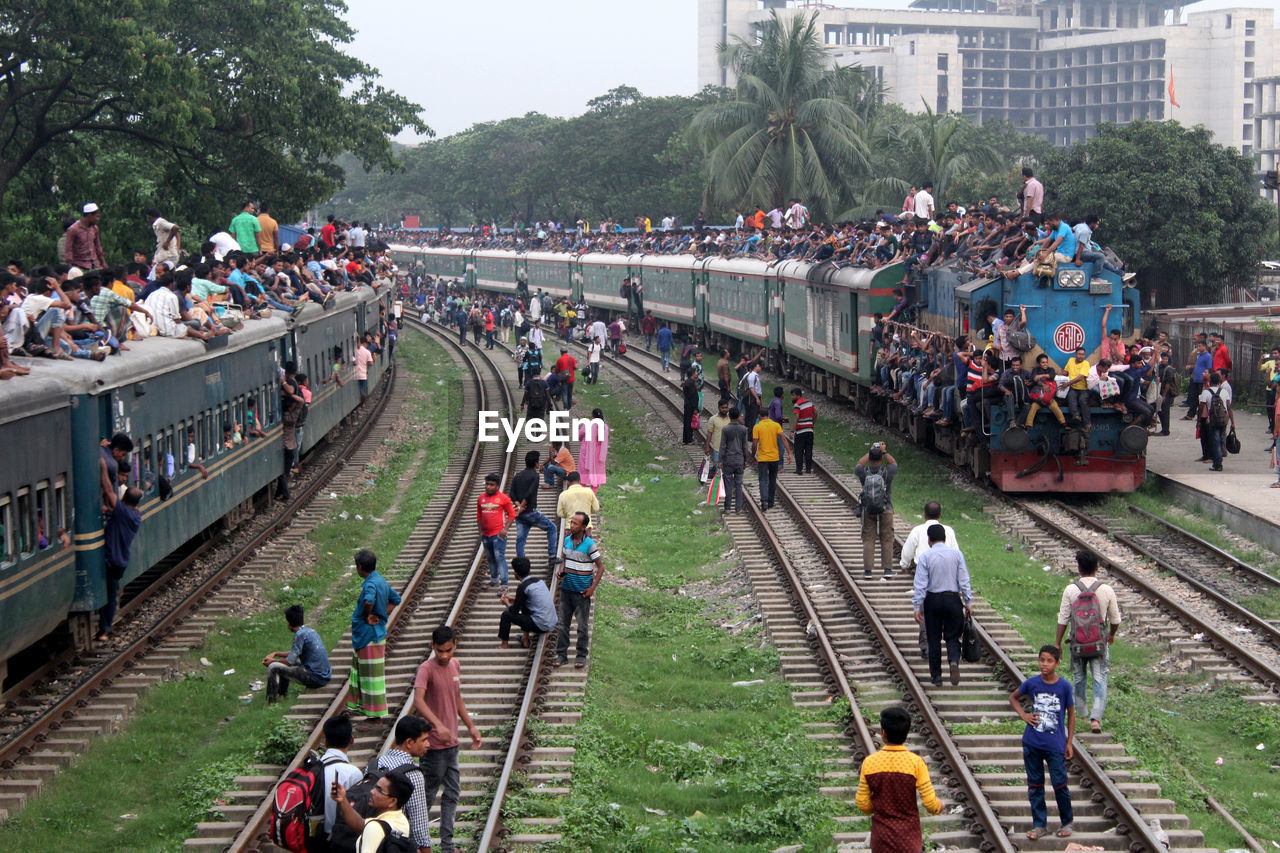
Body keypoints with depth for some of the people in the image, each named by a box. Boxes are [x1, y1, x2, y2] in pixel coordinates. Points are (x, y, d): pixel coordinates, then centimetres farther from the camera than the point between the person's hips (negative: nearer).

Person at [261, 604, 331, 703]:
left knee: (273, 667, -8)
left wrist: (273, 661, 3)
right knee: (284, 664, 27)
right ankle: (281, 695, 33)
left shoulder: (300, 634, -16)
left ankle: (271, 703, -2)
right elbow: (295, 654, 26)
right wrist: (275, 654, 21)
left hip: (315, 678, -9)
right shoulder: (310, 631, 12)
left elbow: (290, 661, -14)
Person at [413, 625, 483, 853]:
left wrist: (471, 727, 19)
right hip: (433, 745, -8)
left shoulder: (455, 665, 7)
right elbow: (418, 700, -33)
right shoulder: (427, 669, -17)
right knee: (427, 795, 1)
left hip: (452, 743, 8)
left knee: (451, 795, 12)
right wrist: (438, 725, -46)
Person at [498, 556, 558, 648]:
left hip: (540, 626, -8)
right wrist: (514, 599, 29)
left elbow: (514, 610, -5)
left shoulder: (522, 587, -13)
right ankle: (526, 639, 31)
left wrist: (507, 603, 15)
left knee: (506, 615, 2)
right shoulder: (538, 581, 9)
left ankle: (504, 644, 15)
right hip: (552, 623, 8)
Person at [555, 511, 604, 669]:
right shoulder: (567, 540, 5)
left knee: (583, 625, 4)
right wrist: (561, 572, 0)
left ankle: (581, 655, 14)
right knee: (563, 623, 9)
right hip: (566, 589, 5)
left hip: (581, 591, -5)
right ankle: (561, 654, 16)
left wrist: (592, 588, -12)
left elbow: (600, 566, -7)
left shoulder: (589, 544, -12)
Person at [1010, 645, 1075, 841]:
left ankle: (1067, 822, 19)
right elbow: (1013, 697, 15)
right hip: (1032, 743, 2)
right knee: (1035, 785, 8)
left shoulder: (1064, 687, -7)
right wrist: (1023, 715, 0)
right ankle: (1040, 825, 18)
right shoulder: (1032, 683, -3)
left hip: (1055, 745, -2)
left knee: (1060, 784, -1)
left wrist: (1069, 743, 3)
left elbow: (1071, 715, 3)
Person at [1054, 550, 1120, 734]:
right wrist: (1112, 634, 24)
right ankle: (1096, 718, -12)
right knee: (1100, 680, 1)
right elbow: (1115, 620, 3)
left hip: (1077, 643, 1)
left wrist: (1057, 643, 5)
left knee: (1078, 679, 17)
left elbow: (1063, 620, -5)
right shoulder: (1106, 590, -7)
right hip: (1100, 643, -1)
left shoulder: (1070, 590, -9)